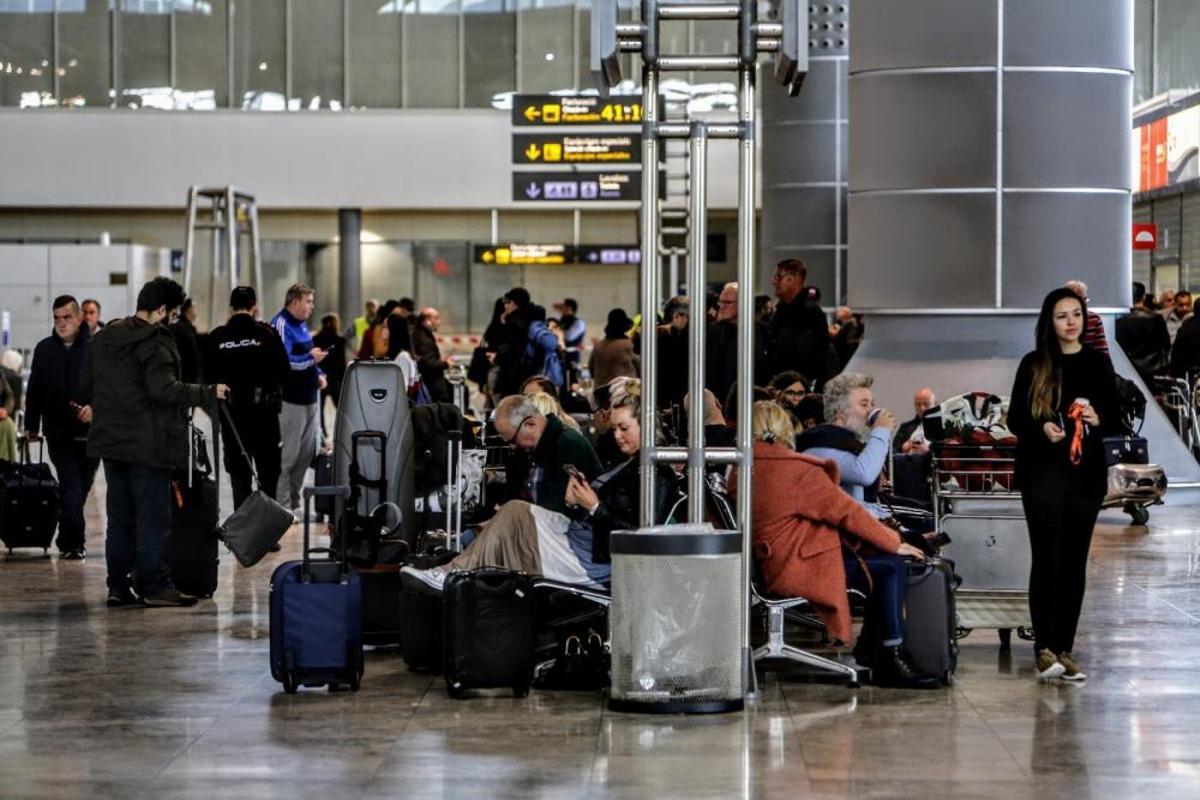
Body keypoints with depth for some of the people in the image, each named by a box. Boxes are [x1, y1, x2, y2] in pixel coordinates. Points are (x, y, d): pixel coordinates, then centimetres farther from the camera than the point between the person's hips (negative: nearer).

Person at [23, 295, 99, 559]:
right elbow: (35, 389, 13)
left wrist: (95, 408, -20)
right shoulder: (44, 349, 6)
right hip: (58, 431, 0)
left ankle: (68, 541, 25)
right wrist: (32, 425, 15)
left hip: (89, 430, 0)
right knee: (71, 485, -11)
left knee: (82, 486, 10)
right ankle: (74, 542, -10)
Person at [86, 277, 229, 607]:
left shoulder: (103, 338, 10)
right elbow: (165, 389, -25)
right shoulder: (154, 344, -15)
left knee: (119, 517, 12)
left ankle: (117, 586, 13)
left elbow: (87, 384, 16)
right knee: (153, 517, -1)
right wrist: (208, 394, -17)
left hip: (110, 440, 8)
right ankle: (155, 586, 1)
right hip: (147, 442, -8)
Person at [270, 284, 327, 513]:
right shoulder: (281, 325, -14)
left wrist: (318, 374, 12)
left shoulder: (301, 324, 17)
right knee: (287, 455, -7)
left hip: (308, 397, 10)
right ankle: (282, 504, -3)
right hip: (290, 400, -10)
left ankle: (293, 501, 22)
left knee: (306, 452, 13)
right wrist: (311, 359, -17)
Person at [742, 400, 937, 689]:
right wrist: (893, 542, 3)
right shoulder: (796, 470, -14)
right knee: (892, 566, -6)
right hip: (795, 567, -9)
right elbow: (846, 511, -8)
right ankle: (892, 661, -4)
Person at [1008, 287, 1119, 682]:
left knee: (1075, 561, 5)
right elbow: (1014, 419, 2)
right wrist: (1042, 428, -18)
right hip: (1042, 473, -3)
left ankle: (1064, 648, 10)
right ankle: (1044, 648, -8)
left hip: (1086, 472, 3)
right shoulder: (1033, 365, 1)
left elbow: (1116, 419, 11)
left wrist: (1099, 420, -11)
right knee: (1047, 557, -10)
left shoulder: (1098, 363, 8)